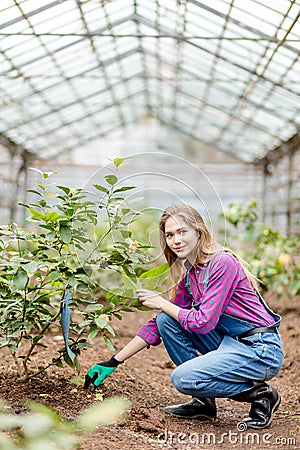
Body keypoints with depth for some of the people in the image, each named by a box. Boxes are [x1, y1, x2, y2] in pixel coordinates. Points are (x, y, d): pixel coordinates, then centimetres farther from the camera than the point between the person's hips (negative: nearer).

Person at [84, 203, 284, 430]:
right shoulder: (189, 274, 8)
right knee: (166, 320, -1)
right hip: (230, 343, 9)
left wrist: (162, 303, -8)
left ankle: (260, 393, -2)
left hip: (262, 351, -8)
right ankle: (204, 402, 5)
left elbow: (203, 322, -23)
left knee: (183, 377, -23)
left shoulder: (223, 263, -18)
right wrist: (115, 361, 8)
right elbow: (159, 324, 11)